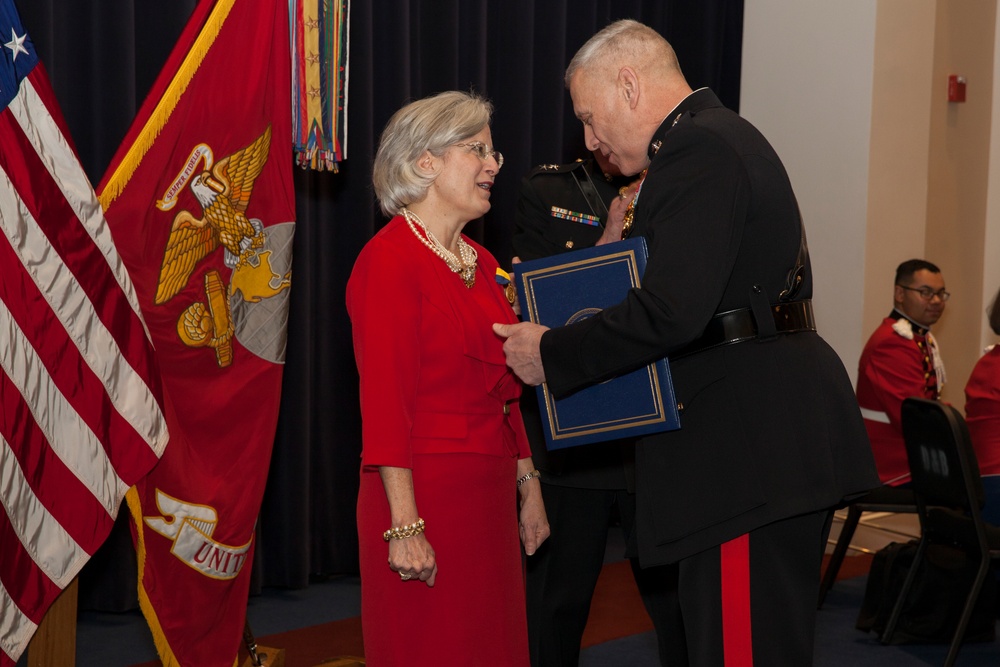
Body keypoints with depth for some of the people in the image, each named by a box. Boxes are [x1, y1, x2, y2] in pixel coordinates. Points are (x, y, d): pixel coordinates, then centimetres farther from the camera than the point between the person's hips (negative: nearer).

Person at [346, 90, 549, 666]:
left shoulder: (480, 262, 15)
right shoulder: (391, 260, -12)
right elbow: (385, 402, -17)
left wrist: (527, 488, 17)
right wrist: (405, 525, -21)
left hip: (488, 495, 8)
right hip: (426, 494, -8)